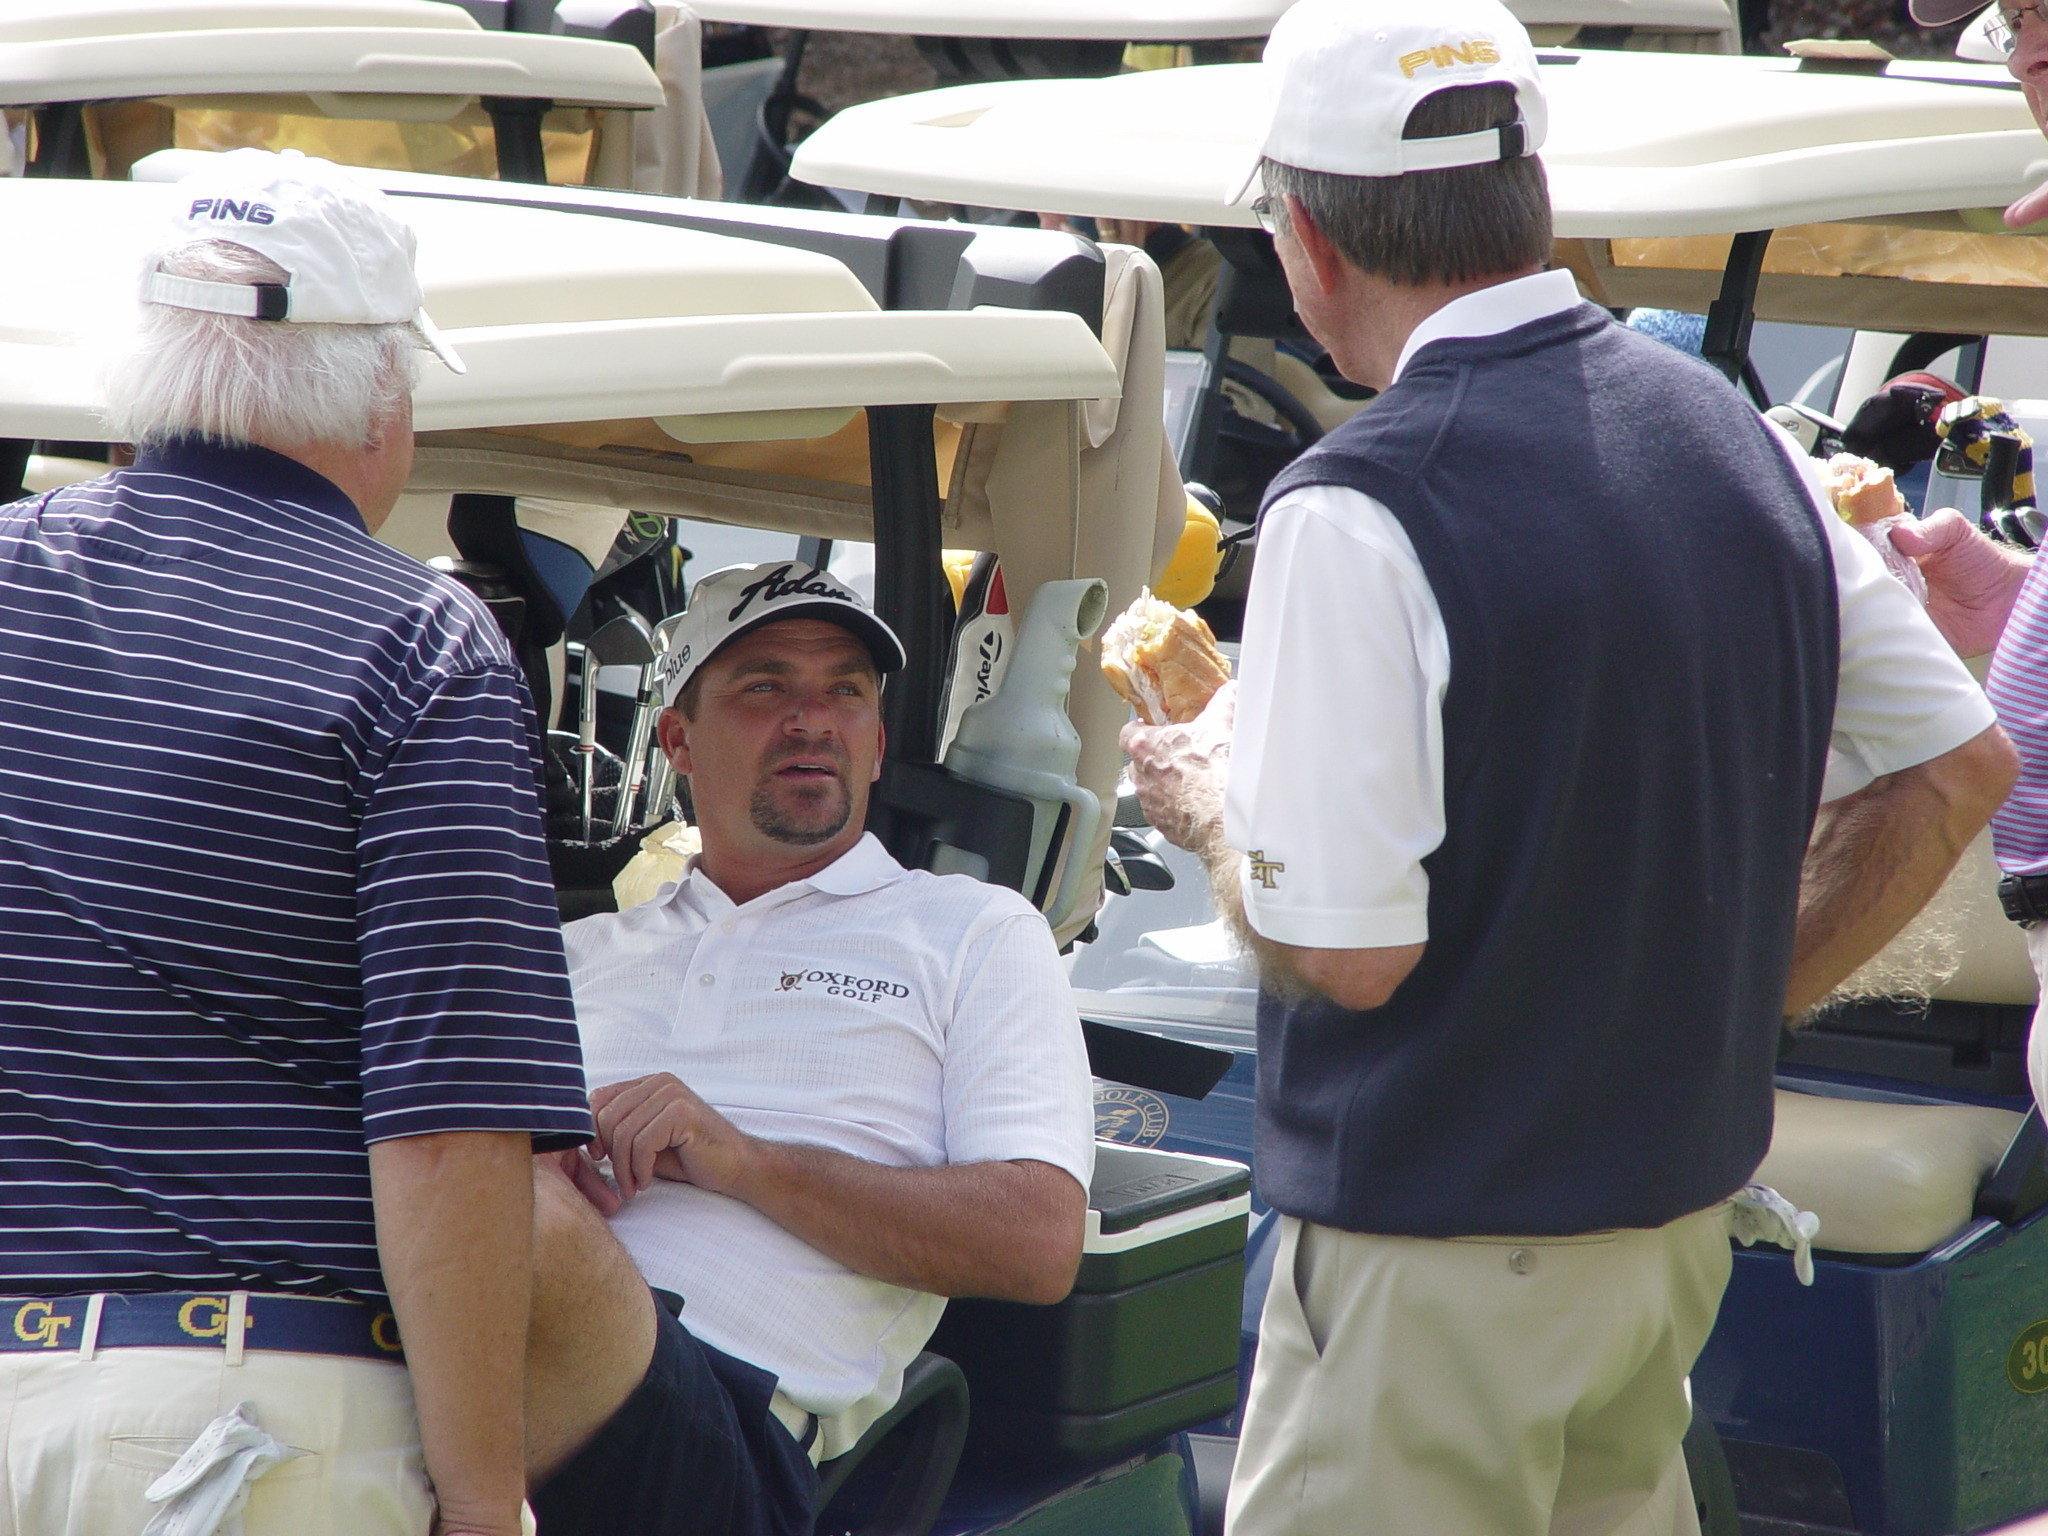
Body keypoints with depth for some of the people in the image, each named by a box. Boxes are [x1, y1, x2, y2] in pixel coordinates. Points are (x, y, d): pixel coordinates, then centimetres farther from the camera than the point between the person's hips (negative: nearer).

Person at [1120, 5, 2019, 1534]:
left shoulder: (1354, 515, -20)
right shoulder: (1731, 433, 4)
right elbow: (1961, 766, 12)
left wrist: (1210, 809, -1)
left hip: (1435, 1257, -8)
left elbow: (1347, 952, -21)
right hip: (1683, 1203, 8)